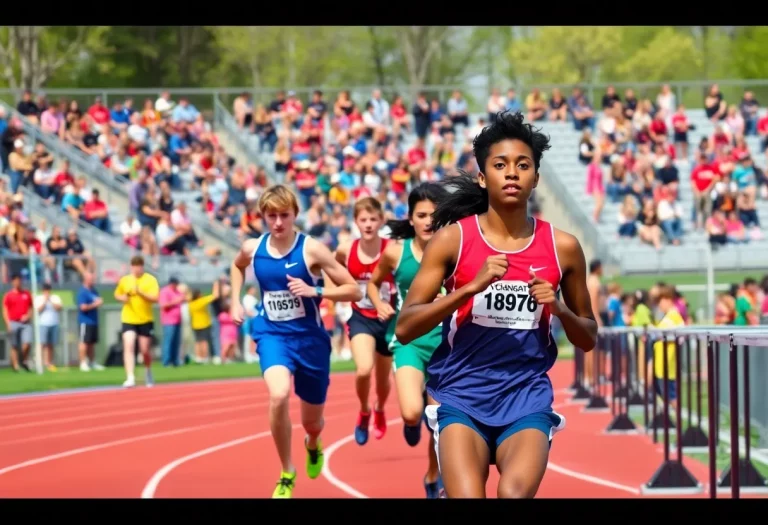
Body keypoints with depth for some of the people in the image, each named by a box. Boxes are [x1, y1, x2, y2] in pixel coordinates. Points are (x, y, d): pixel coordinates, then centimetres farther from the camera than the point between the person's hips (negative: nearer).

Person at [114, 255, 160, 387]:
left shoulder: (150, 280, -5)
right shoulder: (124, 280, 5)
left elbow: (155, 298, -15)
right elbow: (117, 294, 20)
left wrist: (141, 293, -29)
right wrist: (122, 298, -3)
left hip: (146, 320, -1)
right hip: (128, 320, 1)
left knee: (145, 350, 7)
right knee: (128, 346, -18)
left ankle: (148, 372, 38)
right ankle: (130, 378, -23)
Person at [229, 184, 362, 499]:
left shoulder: (311, 249, -13)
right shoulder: (253, 249, -3)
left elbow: (354, 291, -12)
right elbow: (237, 266, 24)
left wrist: (315, 290, -25)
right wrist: (236, 301, 11)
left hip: (309, 337, -1)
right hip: (272, 334, 1)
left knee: (312, 419, 14)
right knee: (279, 395, -30)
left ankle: (313, 446, 56)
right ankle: (287, 475, -12)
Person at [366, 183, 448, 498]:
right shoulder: (395, 251, -3)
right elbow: (373, 283, 15)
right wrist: (379, 305, -4)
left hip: (444, 340, 0)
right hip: (408, 339, 0)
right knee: (412, 412, -23)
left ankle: (433, 478, 30)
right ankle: (413, 421, 16)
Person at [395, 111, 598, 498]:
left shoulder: (562, 247, 5)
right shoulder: (453, 238, 0)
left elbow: (588, 339, 15)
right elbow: (405, 328, -7)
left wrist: (560, 309, -7)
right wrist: (473, 286, -18)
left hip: (527, 398, 1)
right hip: (461, 397, -1)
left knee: (515, 494, -27)